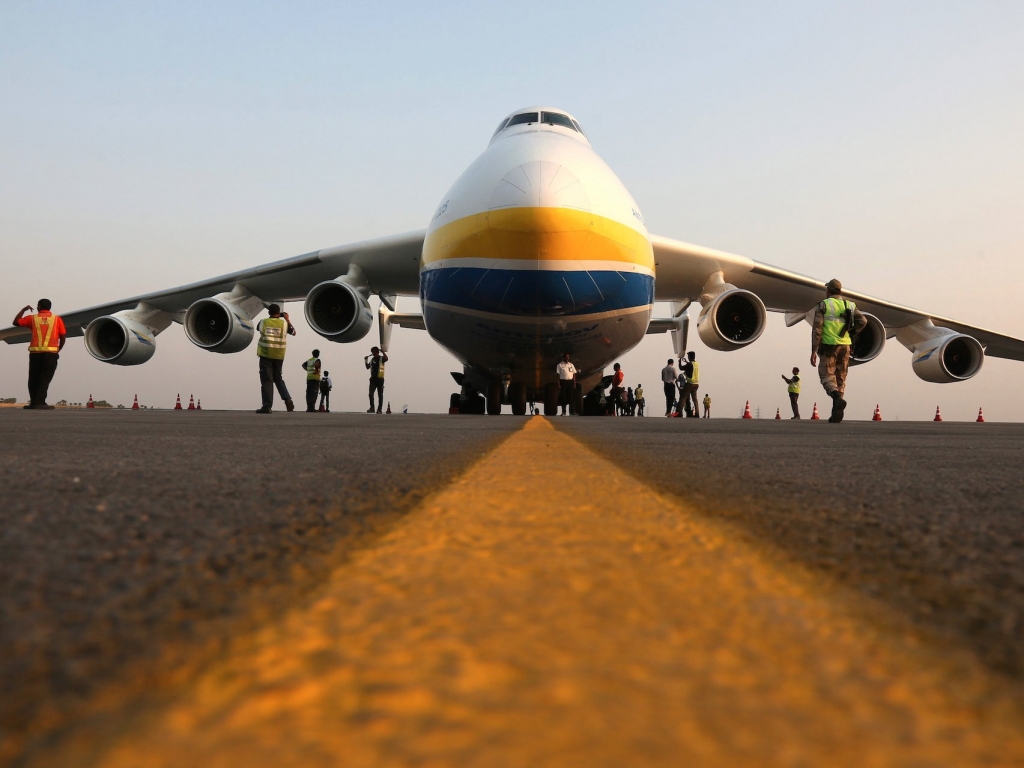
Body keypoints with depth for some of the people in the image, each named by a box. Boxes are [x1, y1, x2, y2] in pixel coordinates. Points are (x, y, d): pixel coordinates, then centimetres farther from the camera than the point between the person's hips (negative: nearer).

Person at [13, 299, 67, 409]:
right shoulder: (57, 319, 7)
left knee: (34, 379, 13)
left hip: (35, 353, 1)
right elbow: (63, 336, 1)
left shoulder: (33, 318, 8)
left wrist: (24, 309, 27)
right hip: (51, 353, -1)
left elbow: (16, 322, 18)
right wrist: (58, 350, 13)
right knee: (45, 379, 1)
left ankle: (34, 402, 14)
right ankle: (40, 403, -9)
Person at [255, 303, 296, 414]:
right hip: (279, 355, 2)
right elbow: (293, 332, 18)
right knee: (278, 378, 17)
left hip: (265, 354, -2)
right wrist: (287, 319, 22)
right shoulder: (284, 323, 1)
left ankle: (267, 406, -5)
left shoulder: (263, 322, -1)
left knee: (266, 380, -1)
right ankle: (287, 400, 0)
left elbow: (258, 327, 23)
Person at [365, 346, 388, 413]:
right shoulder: (372, 359, 14)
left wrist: (383, 352, -21)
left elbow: (386, 359, -26)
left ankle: (379, 409, 6)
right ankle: (372, 408, 0)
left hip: (380, 379, -5)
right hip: (373, 379, 5)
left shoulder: (381, 358, -3)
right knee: (371, 394, -6)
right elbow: (368, 367, 23)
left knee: (380, 395, 2)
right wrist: (366, 360, 11)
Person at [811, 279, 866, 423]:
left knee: (827, 377, 0)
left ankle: (838, 399, -30)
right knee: (840, 379, 9)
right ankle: (836, 414, 5)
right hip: (845, 346, 4)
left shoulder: (823, 305, -2)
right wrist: (850, 335, 11)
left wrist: (813, 351, -9)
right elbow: (862, 321, -3)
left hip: (829, 346, -4)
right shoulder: (849, 305, 10)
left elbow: (817, 328, -10)